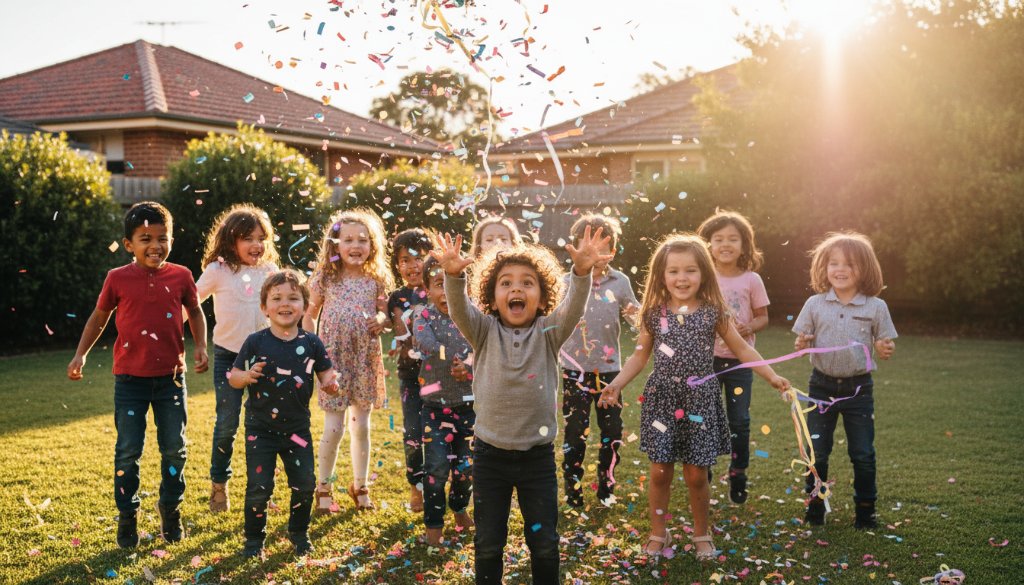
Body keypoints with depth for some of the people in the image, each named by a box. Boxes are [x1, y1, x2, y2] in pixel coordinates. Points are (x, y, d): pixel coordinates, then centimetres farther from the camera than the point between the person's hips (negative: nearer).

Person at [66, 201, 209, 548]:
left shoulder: (181, 276, -2)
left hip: (171, 377, 1)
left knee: (174, 449, 8)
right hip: (130, 379, -1)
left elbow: (195, 312, 14)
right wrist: (80, 354, 2)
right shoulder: (118, 279, -5)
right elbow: (99, 317, 9)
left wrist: (200, 346, 0)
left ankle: (171, 510, 27)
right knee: (128, 451, 3)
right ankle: (127, 516, 19)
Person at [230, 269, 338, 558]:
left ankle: (299, 533, 30)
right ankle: (254, 538, 21)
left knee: (304, 484, 6)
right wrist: (247, 376, -25)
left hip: (297, 428, 2)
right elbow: (234, 378, -3)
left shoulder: (311, 344, -4)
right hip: (260, 428, -2)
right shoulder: (255, 342, -9)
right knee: (259, 486, -1)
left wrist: (330, 384, -20)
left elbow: (326, 376, 3)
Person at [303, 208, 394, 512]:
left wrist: (381, 320, -13)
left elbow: (385, 313, 10)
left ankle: (360, 486, 25)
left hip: (366, 359, 2)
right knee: (334, 427, -2)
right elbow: (309, 314, 7)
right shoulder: (325, 278, -3)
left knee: (361, 425, 10)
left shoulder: (376, 280, 1)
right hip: (333, 358, -2)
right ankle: (323, 488, 16)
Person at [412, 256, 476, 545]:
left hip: (469, 405, 2)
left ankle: (460, 506, 39)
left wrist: (468, 369, -25)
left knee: (466, 465, 12)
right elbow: (426, 343, -27)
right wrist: (461, 360, -37)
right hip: (436, 407, -2)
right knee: (437, 467, -1)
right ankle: (434, 523, 16)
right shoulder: (424, 318, -6)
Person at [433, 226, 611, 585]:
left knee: (544, 542, 10)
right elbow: (459, 309, -20)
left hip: (538, 456, 0)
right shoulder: (483, 332, -2)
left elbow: (574, 308, -20)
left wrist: (582, 271, -40)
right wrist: (453, 274, -41)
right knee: (487, 542, 11)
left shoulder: (549, 333, -3)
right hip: (490, 454, 0)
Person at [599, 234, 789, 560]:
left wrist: (771, 376, 0)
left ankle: (701, 534, 26)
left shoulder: (712, 313, -2)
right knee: (660, 472, 4)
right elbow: (640, 356, 7)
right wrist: (616, 384, -5)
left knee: (696, 474, 5)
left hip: (699, 399, 0)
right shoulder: (655, 314, 0)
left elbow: (741, 349, 6)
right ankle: (658, 533, 23)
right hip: (662, 399, 1)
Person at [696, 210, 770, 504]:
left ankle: (738, 474, 20)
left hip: (740, 360, 0)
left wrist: (749, 328, -17)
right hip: (708, 358, 0)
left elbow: (763, 317, 3)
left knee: (739, 419, 4)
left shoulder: (751, 280, -3)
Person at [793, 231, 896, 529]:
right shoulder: (815, 304, -1)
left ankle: (865, 510, 22)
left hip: (859, 387, -1)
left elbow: (885, 345, 2)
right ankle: (815, 505, 25)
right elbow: (802, 340, 3)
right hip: (822, 386, 1)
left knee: (863, 454, 6)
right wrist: (802, 344, -19)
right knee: (817, 451, 8)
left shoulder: (876, 307, -3)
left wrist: (886, 349, -21)